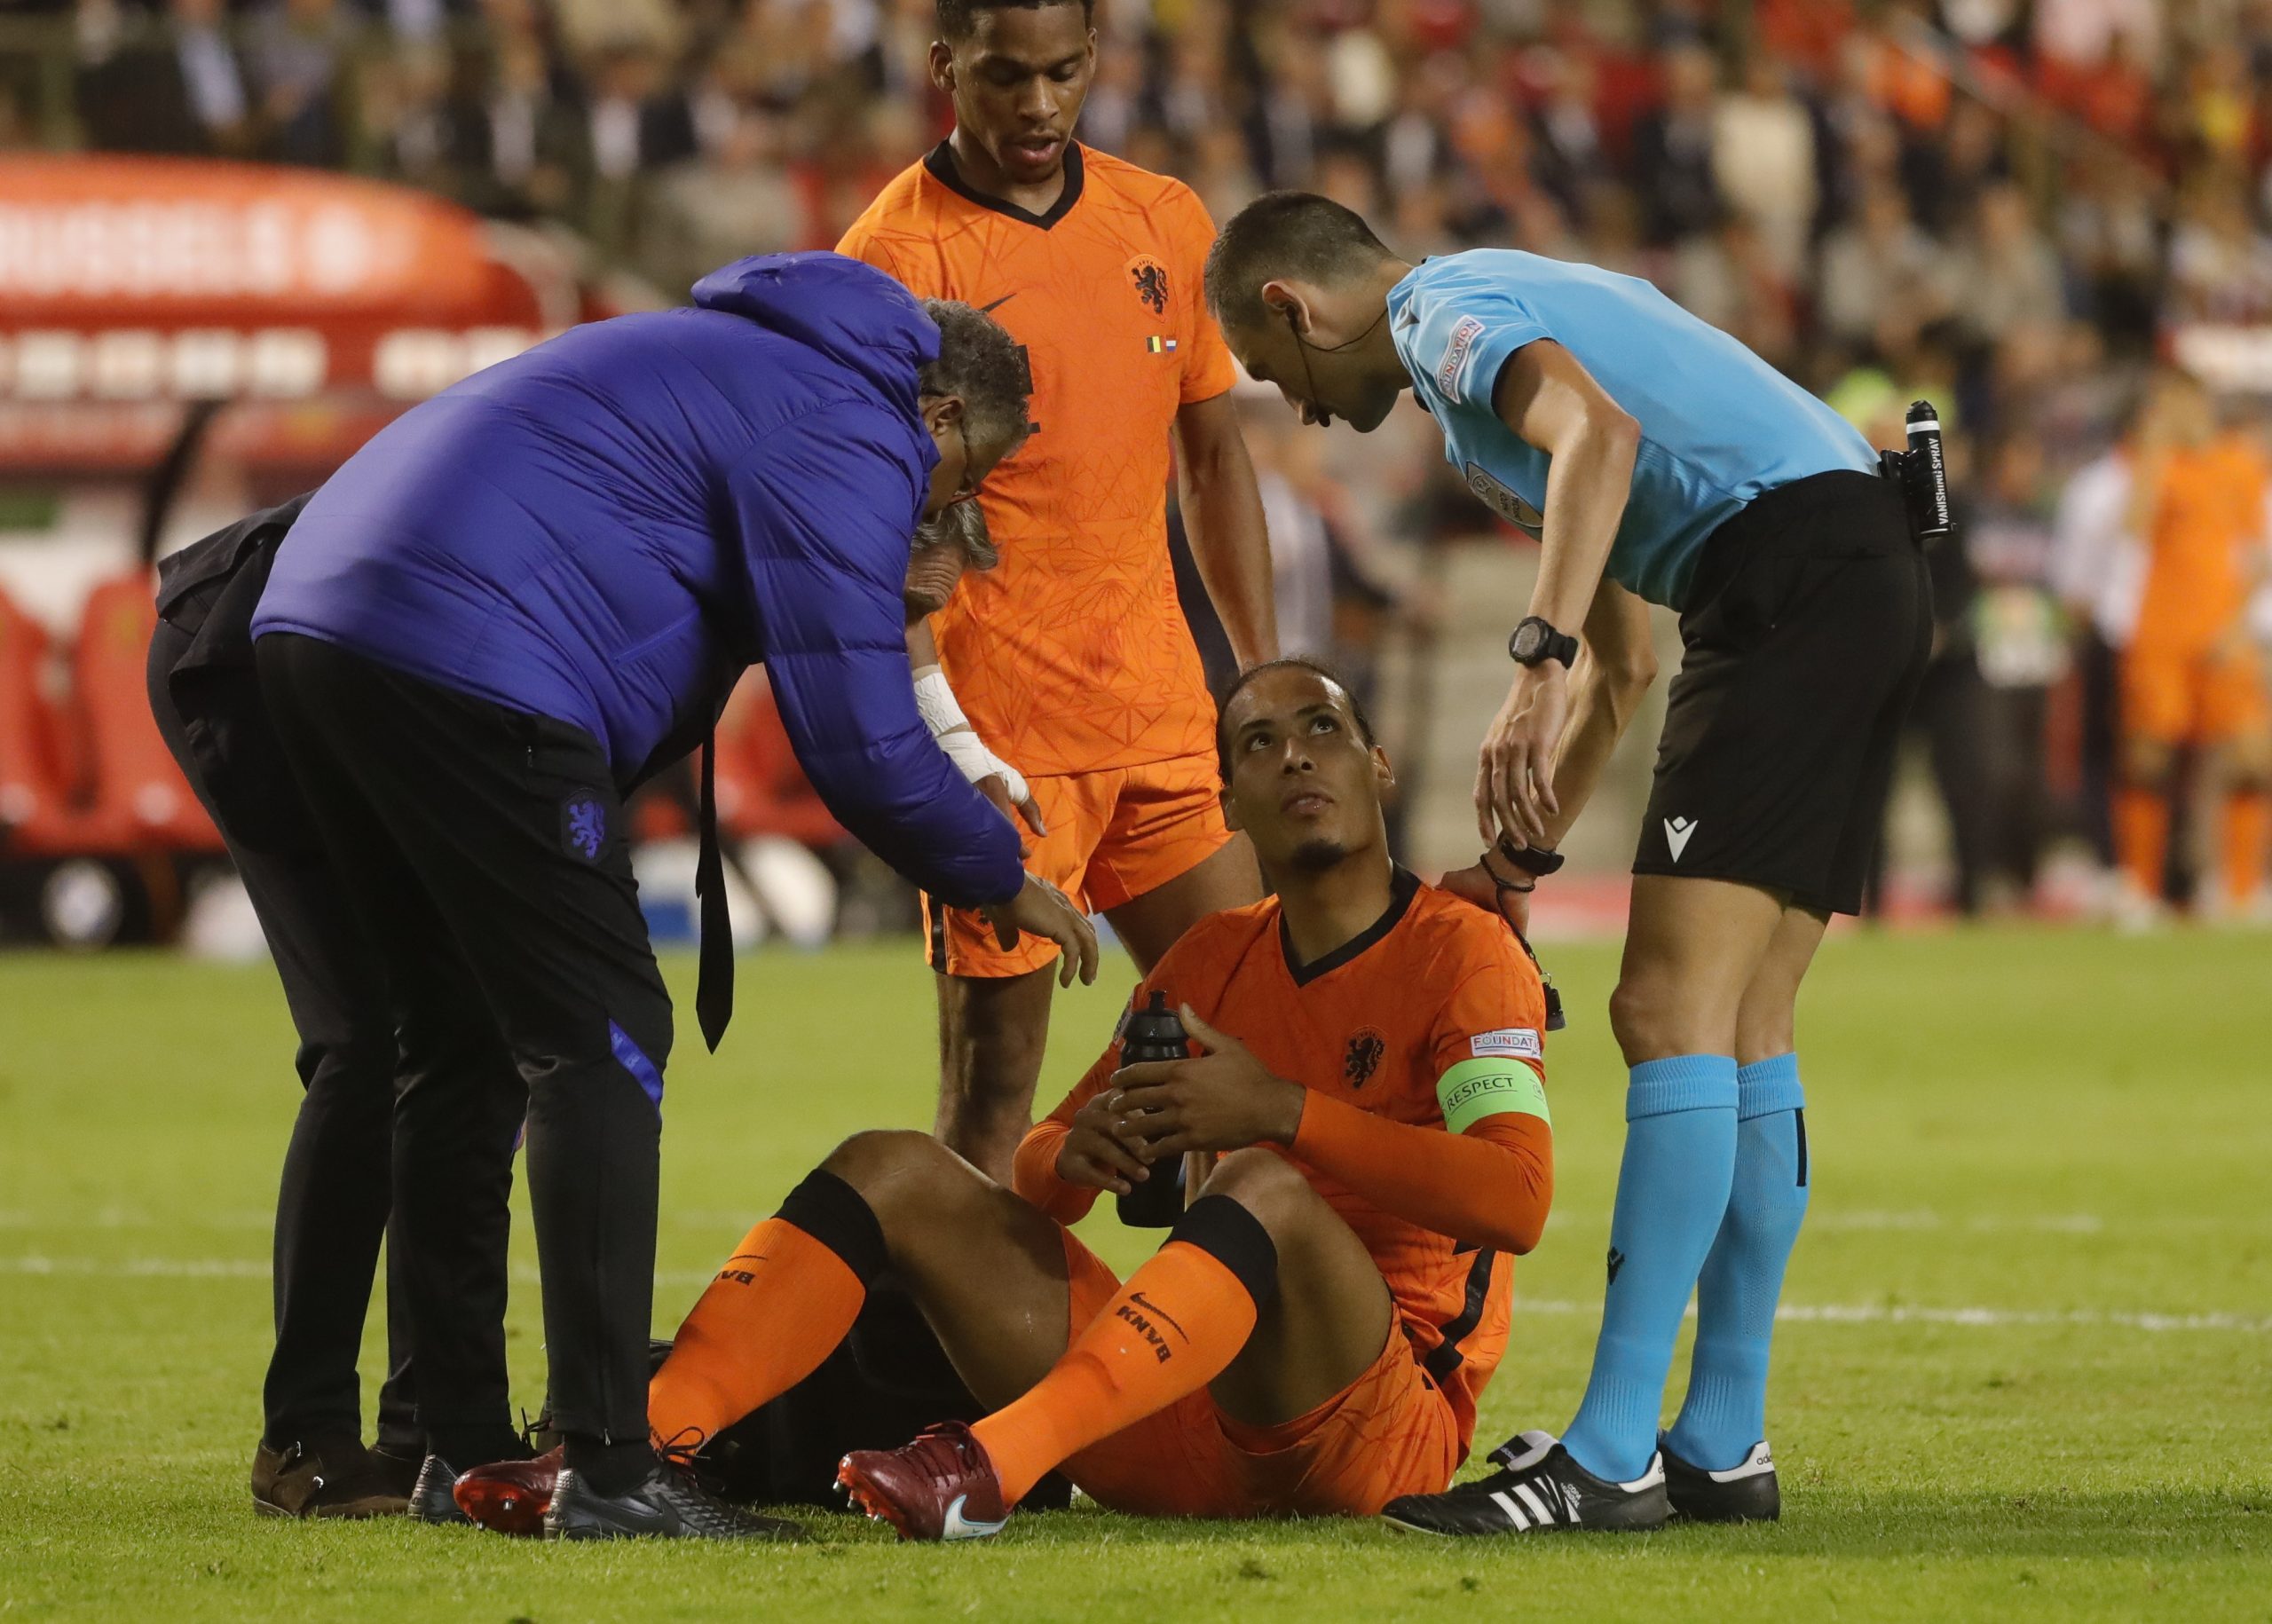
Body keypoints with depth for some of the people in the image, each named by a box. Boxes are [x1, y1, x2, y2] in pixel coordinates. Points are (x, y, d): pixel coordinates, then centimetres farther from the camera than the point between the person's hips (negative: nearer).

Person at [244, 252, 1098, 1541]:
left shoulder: (732, 362, 30)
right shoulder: (847, 431, -1)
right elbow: (858, 741, -4)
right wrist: (1002, 879, 11)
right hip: (466, 658, -10)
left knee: (461, 1039, 19)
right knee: (603, 1040, -6)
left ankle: (447, 1446, 21)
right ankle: (608, 1470, -10)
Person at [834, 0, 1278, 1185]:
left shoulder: (1167, 223, 11)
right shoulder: (900, 256, -8)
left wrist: (1265, 680, 14)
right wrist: (934, 722, -23)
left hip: (1163, 716, 6)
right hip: (1001, 732, -6)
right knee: (992, 1089, -5)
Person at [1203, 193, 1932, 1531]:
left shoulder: (1447, 309, 0)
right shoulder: (1500, 311, 31)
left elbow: (1600, 431, -24)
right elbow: (1625, 662, 36)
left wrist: (1537, 666, -31)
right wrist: (1526, 849, 34)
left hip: (1791, 559, -10)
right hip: (1875, 572, 10)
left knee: (1672, 1010, -13)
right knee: (1745, 1030, 10)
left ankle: (1610, 1457, -17)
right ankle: (1723, 1447, 10)